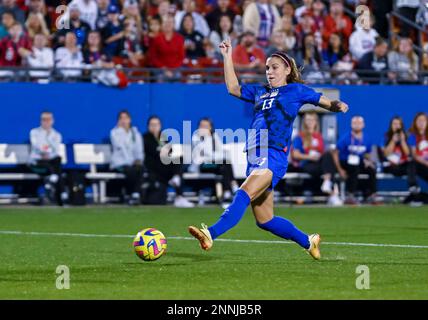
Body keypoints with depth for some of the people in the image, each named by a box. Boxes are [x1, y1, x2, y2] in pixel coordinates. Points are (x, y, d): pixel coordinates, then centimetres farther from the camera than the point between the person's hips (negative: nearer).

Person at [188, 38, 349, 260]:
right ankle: (308, 242, 26)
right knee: (264, 220, 9)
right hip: (254, 157, 8)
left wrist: (337, 106, -14)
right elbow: (233, 88, 32)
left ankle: (211, 234, -47)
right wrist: (227, 57, 28)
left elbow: (325, 102, 8)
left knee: (244, 194, -28)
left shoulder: (295, 90, 9)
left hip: (274, 156, -8)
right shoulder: (260, 92, 26)